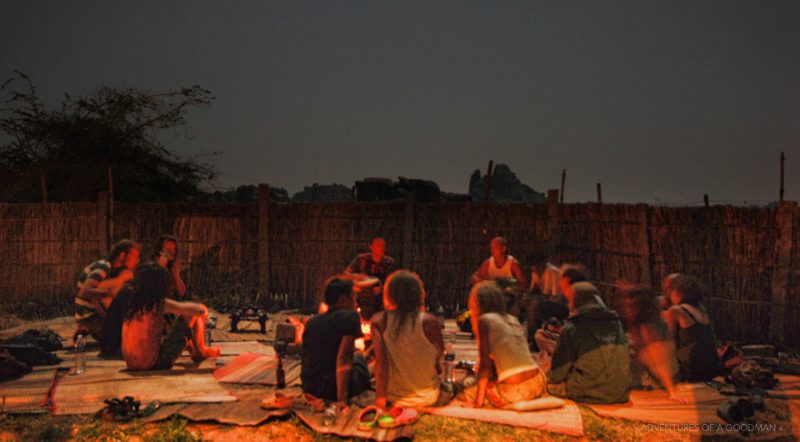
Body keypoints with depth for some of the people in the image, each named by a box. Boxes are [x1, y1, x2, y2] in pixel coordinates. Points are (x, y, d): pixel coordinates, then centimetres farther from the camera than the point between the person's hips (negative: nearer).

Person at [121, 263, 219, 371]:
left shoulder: (132, 304, 5)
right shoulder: (160, 304, -15)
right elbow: (200, 310, -14)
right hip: (155, 363, -7)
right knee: (192, 315, 1)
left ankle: (194, 350, 42)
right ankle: (200, 352, 22)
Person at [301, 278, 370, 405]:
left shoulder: (311, 322, 9)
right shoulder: (350, 316, -9)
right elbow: (343, 360, -19)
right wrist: (342, 399, -22)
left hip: (309, 388, 6)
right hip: (333, 388, -5)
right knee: (360, 358, 25)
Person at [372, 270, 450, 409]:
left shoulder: (379, 321, -16)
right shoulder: (428, 321, -20)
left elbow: (380, 361, -18)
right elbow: (438, 354, -5)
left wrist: (380, 397, -13)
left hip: (394, 396, 1)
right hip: (426, 396, -1)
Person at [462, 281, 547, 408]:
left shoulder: (485, 320, -4)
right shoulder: (513, 320, 16)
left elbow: (485, 365, -8)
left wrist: (478, 402, -5)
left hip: (515, 390, -8)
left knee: (468, 394, 12)